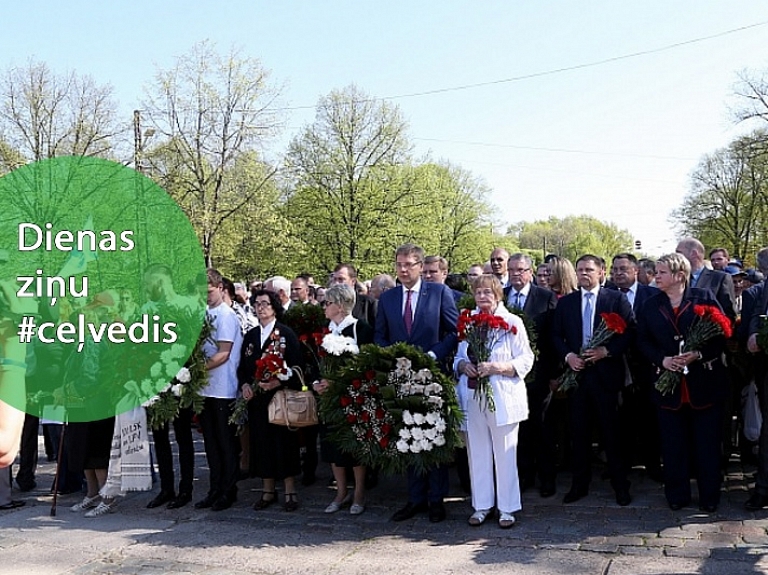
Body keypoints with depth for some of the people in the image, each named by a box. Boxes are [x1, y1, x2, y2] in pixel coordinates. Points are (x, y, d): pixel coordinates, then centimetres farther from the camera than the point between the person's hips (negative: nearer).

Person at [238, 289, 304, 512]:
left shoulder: (286, 334, -2)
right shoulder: (250, 335, 13)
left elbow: (297, 366, -9)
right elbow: (242, 366, 14)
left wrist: (278, 382, -21)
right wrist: (244, 385, -4)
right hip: (257, 398, 5)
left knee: (284, 441, -1)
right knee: (261, 442, 7)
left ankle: (290, 491, 10)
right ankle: (268, 490, 18)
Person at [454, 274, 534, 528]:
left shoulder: (512, 322, -1)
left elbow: (525, 360, -5)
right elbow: (458, 357, 16)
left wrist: (495, 367, -18)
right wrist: (464, 366, -8)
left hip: (503, 398, -3)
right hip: (472, 397, 4)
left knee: (505, 454, 3)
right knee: (477, 452, 9)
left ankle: (507, 508, 14)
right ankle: (481, 505, 21)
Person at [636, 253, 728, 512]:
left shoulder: (704, 297, -2)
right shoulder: (650, 305, 6)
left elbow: (722, 335, -4)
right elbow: (643, 341, 7)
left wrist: (698, 354, -17)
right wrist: (662, 359, -10)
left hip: (705, 383, -2)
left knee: (707, 442, 6)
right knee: (673, 444, 8)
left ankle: (709, 496, 21)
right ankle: (677, 495, 22)